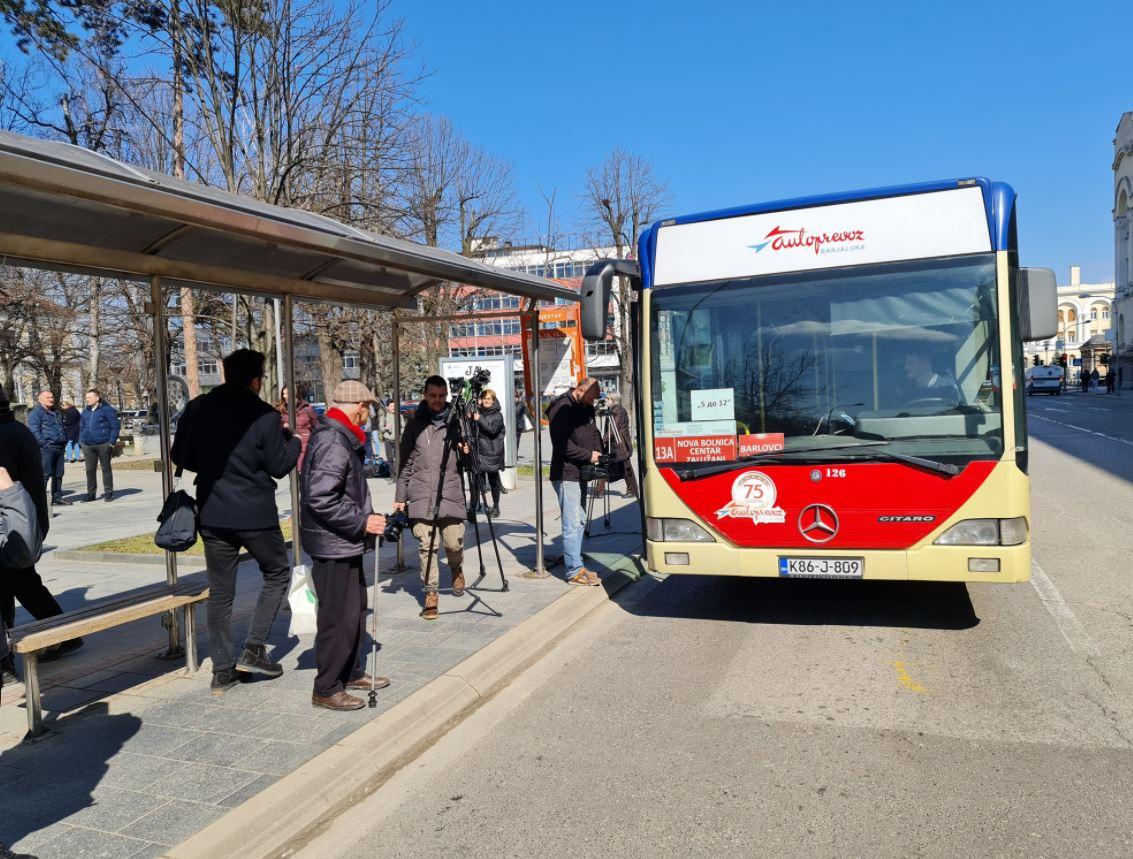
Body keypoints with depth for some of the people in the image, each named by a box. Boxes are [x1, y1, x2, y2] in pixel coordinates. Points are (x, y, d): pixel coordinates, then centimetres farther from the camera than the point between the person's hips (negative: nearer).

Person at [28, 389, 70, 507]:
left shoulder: (56, 413, 21)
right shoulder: (36, 413, -5)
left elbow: (62, 427, 30)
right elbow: (34, 431, -14)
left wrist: (65, 441, 16)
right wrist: (44, 443, -19)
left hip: (59, 448, 8)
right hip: (46, 449, -8)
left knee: (58, 474, 11)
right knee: (44, 474, -9)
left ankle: (57, 497, 18)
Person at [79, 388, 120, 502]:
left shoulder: (107, 409, -4)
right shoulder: (85, 411, 15)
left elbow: (115, 426, -6)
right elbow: (81, 427, 23)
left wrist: (112, 441, -12)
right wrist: (81, 441, 11)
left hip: (103, 444, -6)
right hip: (87, 445, 6)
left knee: (106, 469, 3)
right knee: (90, 470, 8)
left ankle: (108, 493, 10)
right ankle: (91, 493, 16)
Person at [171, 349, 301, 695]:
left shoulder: (197, 409, 0)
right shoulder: (265, 416, -13)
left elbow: (179, 456, 8)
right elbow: (279, 467, -6)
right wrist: (295, 442, 12)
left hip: (213, 516, 4)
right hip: (256, 516, -4)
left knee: (220, 592, 12)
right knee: (277, 574, 18)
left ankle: (222, 670, 17)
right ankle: (254, 649, 10)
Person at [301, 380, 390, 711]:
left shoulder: (340, 438, 13)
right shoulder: (333, 443, -21)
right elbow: (320, 499, -27)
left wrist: (365, 517, 21)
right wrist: (362, 522, -23)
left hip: (346, 544, 11)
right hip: (333, 546, -11)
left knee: (356, 608, 20)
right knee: (340, 616, -2)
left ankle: (351, 673, 35)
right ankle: (326, 690, 11)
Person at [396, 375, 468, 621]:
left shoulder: (456, 421, 7)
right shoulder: (415, 424, 7)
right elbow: (405, 463, 9)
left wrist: (467, 452, -10)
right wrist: (400, 497, 7)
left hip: (451, 493, 0)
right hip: (421, 496, 0)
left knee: (454, 543, 0)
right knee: (426, 546, -2)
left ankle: (457, 570, 32)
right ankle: (431, 594, 9)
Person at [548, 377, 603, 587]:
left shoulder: (586, 408, 13)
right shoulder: (561, 408, -14)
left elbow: (594, 433, 21)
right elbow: (562, 445, -19)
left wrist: (597, 453, 1)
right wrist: (589, 455, -14)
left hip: (581, 473, 9)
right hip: (566, 475, -9)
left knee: (579, 522, 13)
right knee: (572, 524, -8)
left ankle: (576, 565, 21)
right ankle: (575, 571, -4)